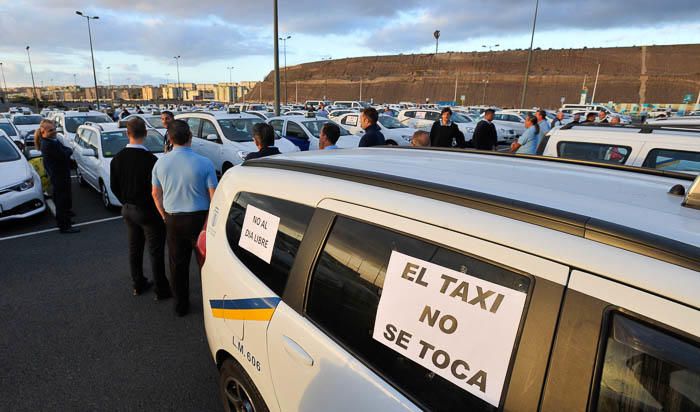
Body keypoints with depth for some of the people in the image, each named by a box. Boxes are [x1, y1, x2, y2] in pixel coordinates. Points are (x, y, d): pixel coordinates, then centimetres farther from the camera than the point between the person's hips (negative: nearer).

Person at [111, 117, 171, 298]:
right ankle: (161, 290, 12)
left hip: (128, 210, 6)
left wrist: (126, 203, 18)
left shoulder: (117, 159, -2)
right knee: (156, 251, 4)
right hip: (148, 211, -6)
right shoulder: (150, 159, -22)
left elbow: (114, 187, 6)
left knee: (134, 249, 18)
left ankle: (138, 284, 33)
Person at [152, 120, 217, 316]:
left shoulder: (161, 163, -1)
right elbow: (214, 196, -13)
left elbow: (155, 194, 8)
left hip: (173, 220, 4)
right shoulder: (204, 163, -14)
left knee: (177, 264, 16)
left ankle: (181, 306, 29)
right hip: (199, 218, -3)